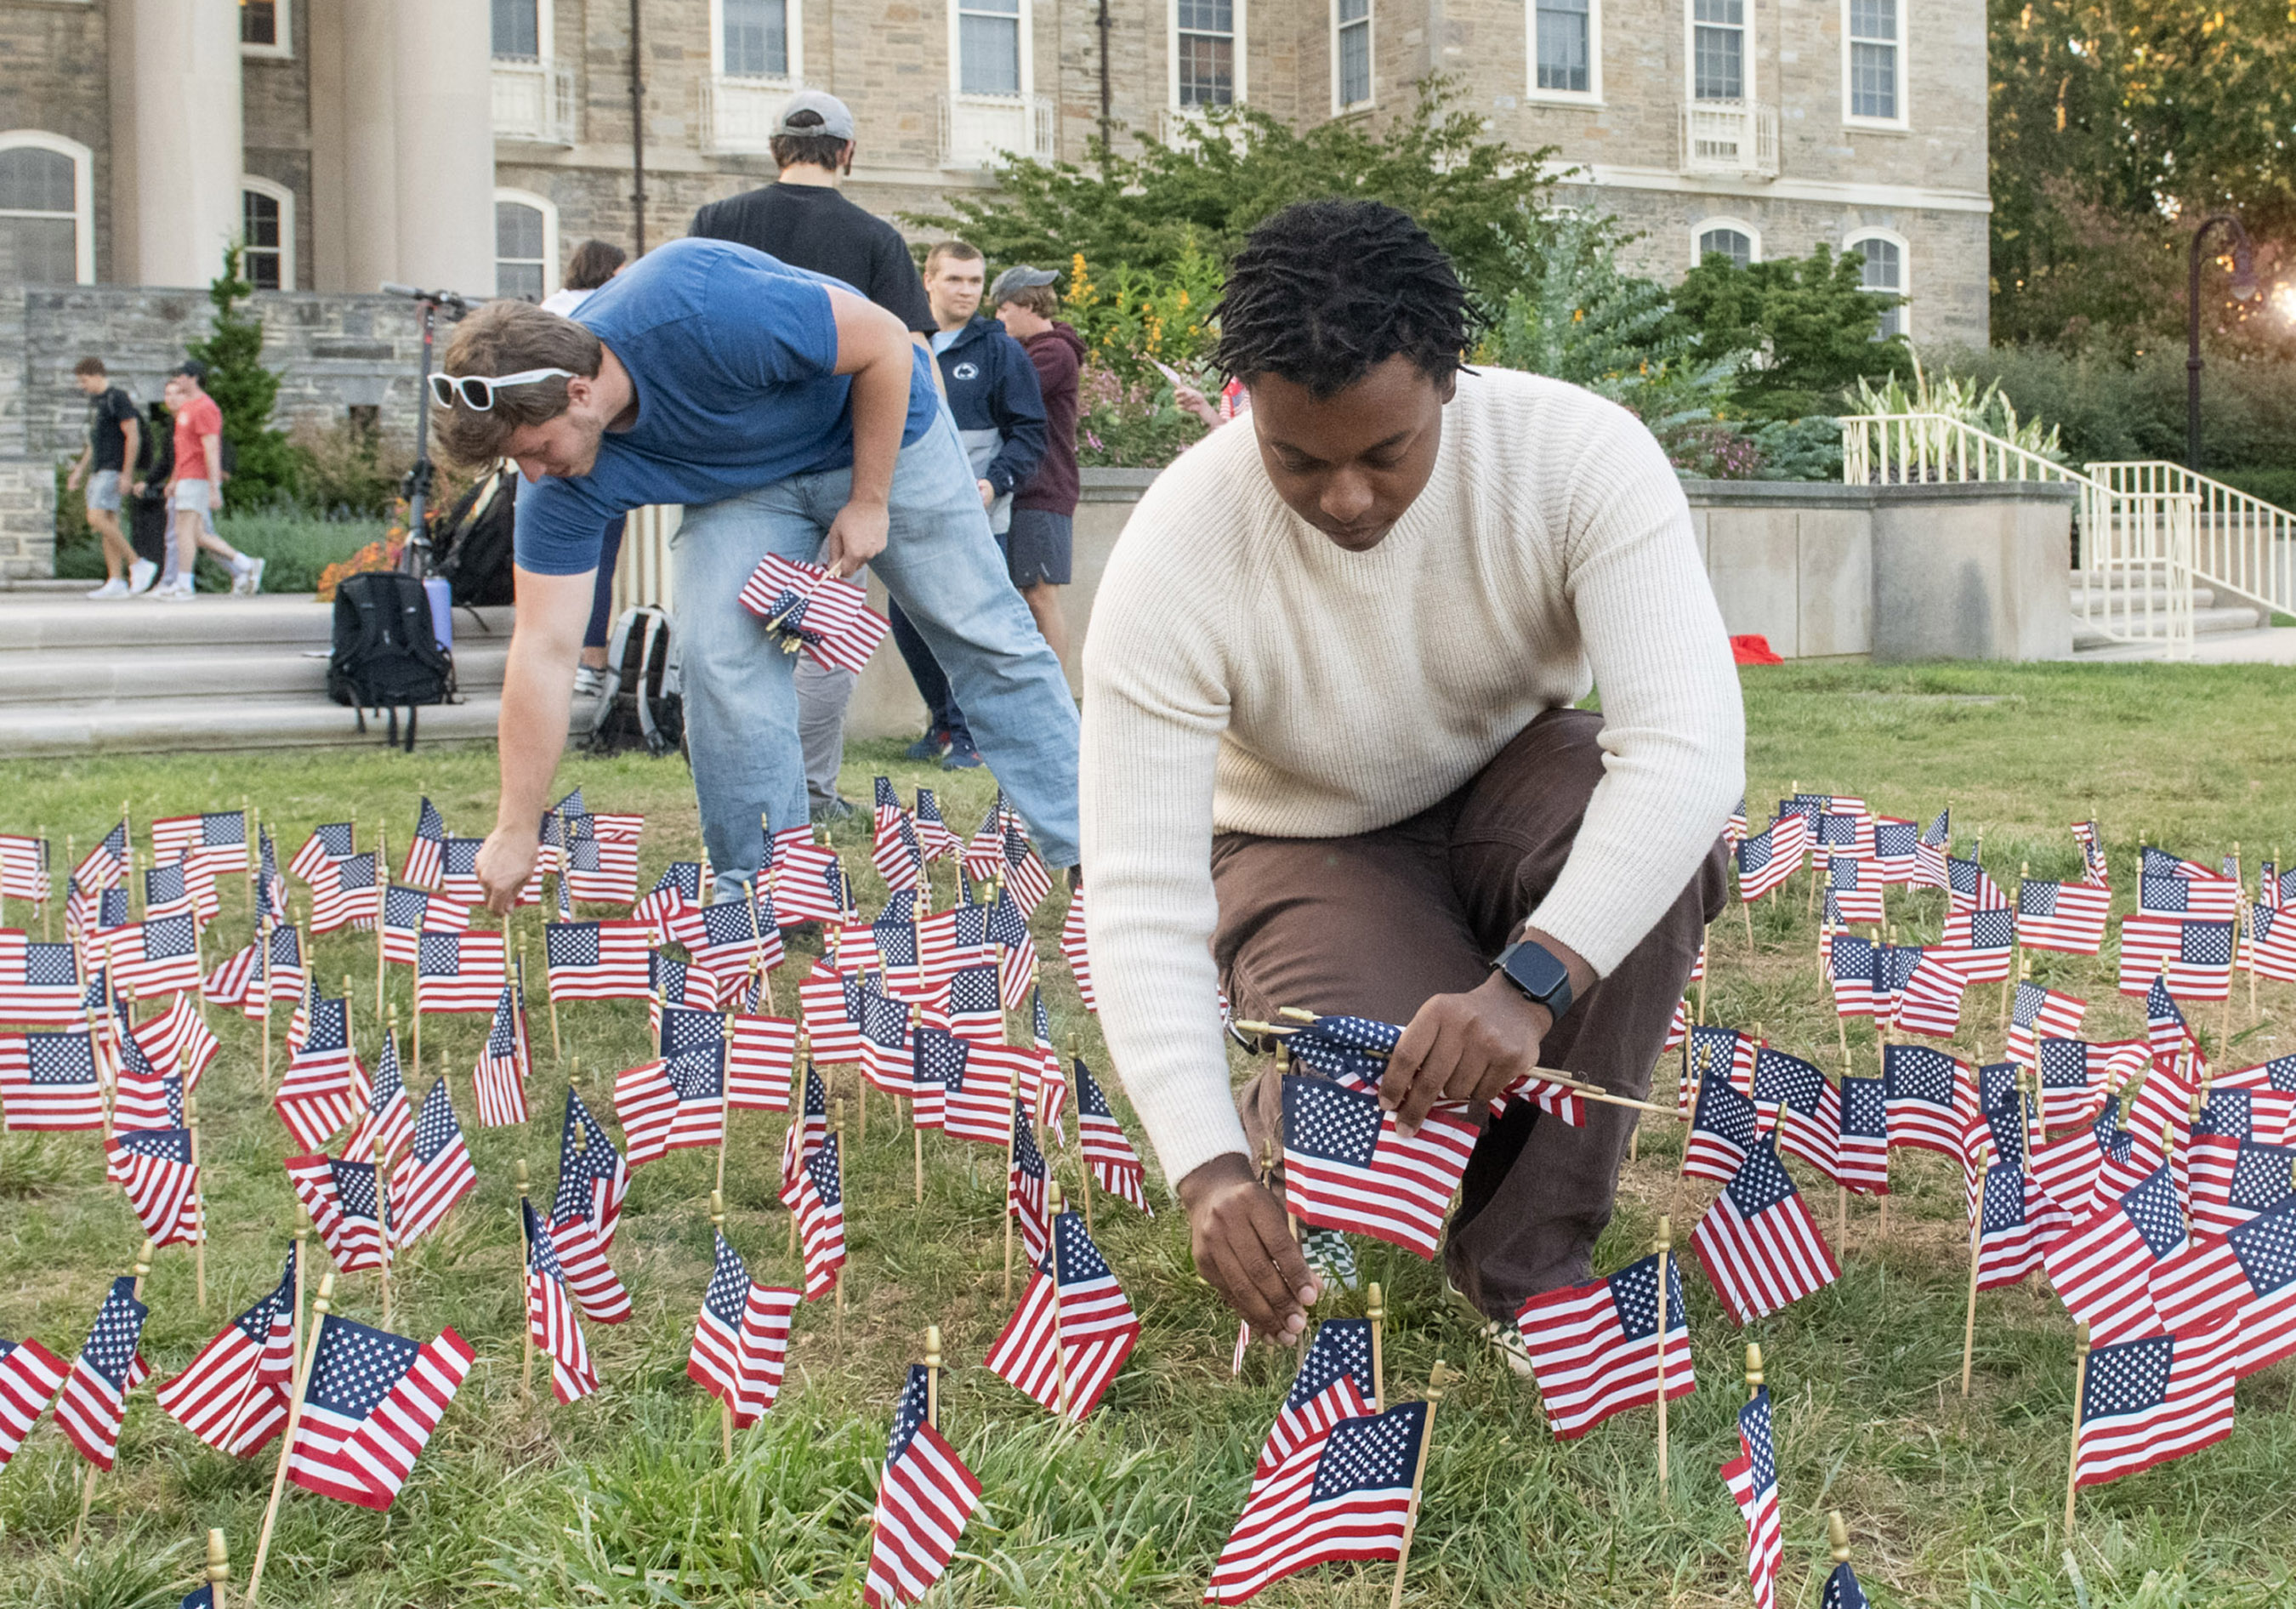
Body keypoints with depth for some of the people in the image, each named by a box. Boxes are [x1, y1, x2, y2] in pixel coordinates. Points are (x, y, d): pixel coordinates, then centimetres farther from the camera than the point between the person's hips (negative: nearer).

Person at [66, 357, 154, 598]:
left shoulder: (118, 398, -11)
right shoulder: (95, 401, 18)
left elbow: (133, 437, -16)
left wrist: (126, 474, -19)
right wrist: (80, 470, 24)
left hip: (113, 469, -10)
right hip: (98, 470, 10)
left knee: (97, 518, -19)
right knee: (108, 524, 5)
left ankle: (138, 565, -12)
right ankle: (116, 582, 4)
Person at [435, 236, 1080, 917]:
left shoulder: (702, 312, -41)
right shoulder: (563, 486, -24)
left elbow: (886, 343, -28)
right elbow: (544, 651, -19)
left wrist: (869, 502, -21)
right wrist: (517, 833, -19)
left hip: (881, 433, -3)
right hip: (744, 487, 3)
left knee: (988, 640, 2)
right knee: (718, 653, -17)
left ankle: (1085, 848, 15)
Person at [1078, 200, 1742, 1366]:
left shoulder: (1582, 454, -27)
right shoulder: (1174, 559, -28)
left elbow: (1692, 743, -38)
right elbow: (1139, 897, -29)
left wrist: (1529, 985, -52)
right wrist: (1208, 1172, -42)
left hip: (1507, 794, 2)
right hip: (1311, 854, -1)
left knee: (1658, 821, -34)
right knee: (1381, 1127, -30)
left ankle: (1526, 1255, -19)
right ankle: (1281, 1095, 10)